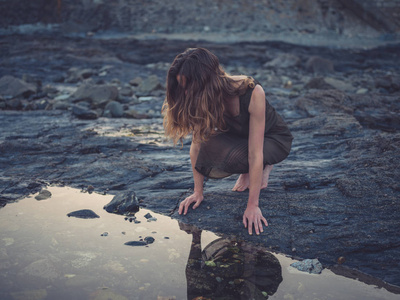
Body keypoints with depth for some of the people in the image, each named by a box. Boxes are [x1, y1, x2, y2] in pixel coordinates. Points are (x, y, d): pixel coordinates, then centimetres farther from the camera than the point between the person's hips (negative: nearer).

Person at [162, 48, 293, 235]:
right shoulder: (203, 98, -22)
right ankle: (248, 171, 3)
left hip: (274, 139, -4)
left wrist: (252, 205, -37)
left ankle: (266, 166, -2)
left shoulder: (252, 93, -37)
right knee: (207, 165, -28)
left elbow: (255, 154, -38)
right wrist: (198, 192, -15)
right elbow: (197, 144, -16)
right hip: (237, 138, 5)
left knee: (235, 156, -37)